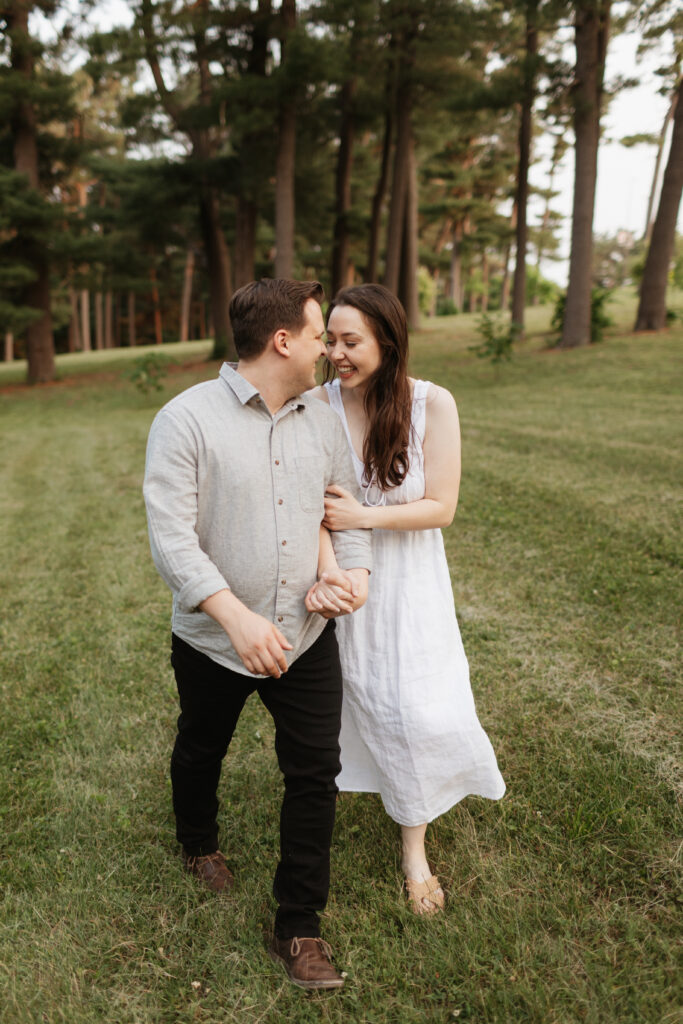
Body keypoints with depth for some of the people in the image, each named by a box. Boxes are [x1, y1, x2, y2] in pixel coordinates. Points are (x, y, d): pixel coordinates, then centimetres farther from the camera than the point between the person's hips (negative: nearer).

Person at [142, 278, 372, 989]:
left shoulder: (321, 422, 2)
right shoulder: (187, 419, -16)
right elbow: (171, 536, -22)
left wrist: (355, 569, -10)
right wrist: (237, 618, -32)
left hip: (306, 636, 4)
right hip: (213, 639, -3)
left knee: (314, 773, 3)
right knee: (200, 752, 22)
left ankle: (298, 929, 21)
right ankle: (198, 844, 55)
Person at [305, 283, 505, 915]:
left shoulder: (432, 405, -16)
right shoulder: (319, 404, -14)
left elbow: (441, 507, -14)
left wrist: (363, 515, -24)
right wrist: (328, 571, -32)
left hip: (407, 581, -1)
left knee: (418, 709, 2)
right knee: (351, 695, 16)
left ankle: (415, 844, 25)